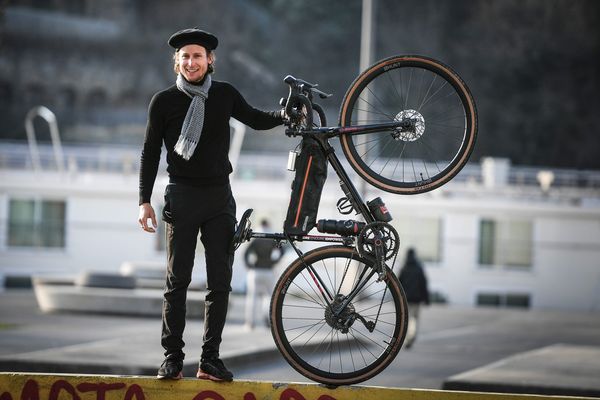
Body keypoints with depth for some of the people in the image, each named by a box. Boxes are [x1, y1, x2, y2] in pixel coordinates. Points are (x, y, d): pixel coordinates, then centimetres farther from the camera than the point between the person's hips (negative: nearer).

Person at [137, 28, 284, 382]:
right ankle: (173, 357, 3)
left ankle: (210, 358, 5)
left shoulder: (225, 94, 5)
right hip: (182, 196, -2)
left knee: (220, 282, 0)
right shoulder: (164, 101, 0)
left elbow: (255, 119, 21)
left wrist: (286, 116, 3)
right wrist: (145, 201, -1)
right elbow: (151, 152, 4)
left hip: (219, 196, 2)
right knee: (178, 280, -2)